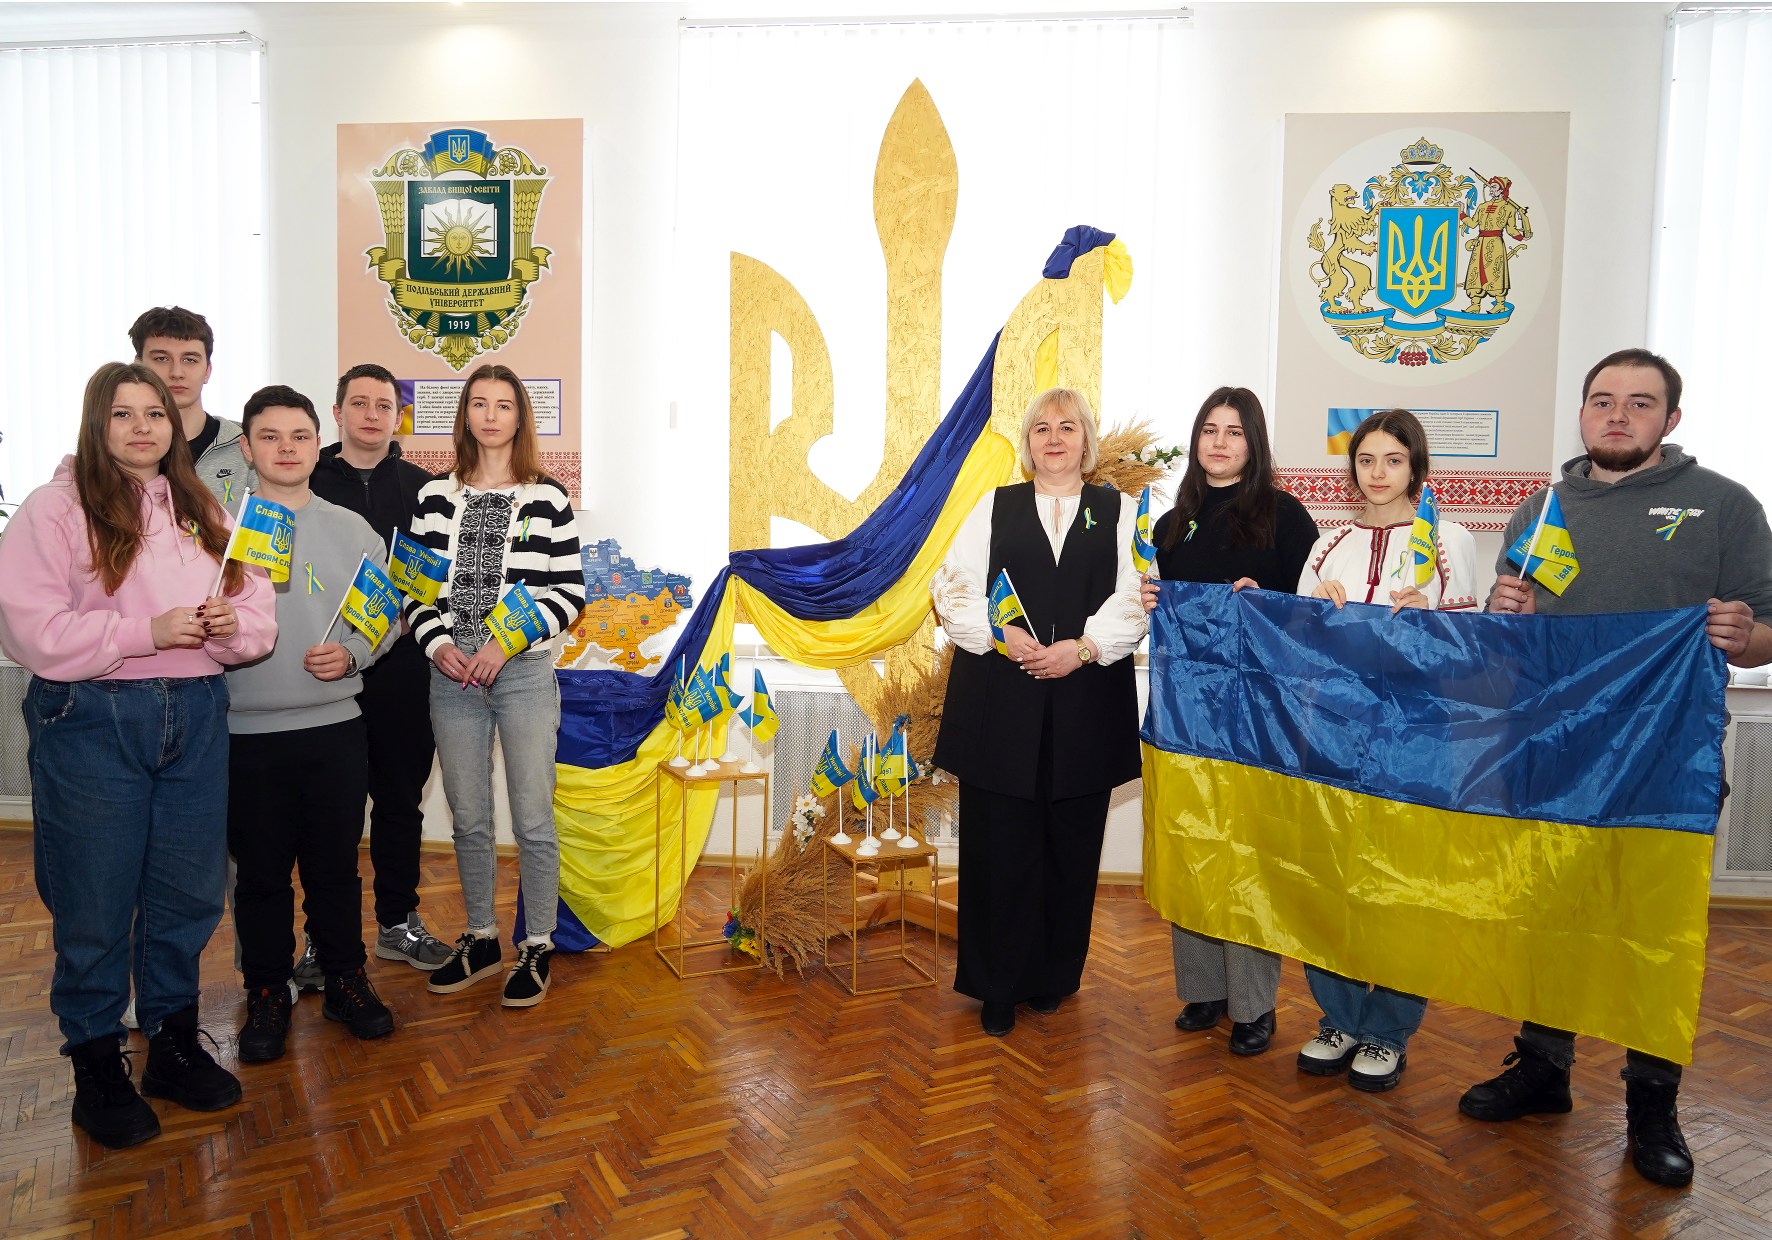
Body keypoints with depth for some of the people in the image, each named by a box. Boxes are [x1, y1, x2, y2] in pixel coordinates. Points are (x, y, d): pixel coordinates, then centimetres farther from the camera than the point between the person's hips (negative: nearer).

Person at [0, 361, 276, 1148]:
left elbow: (257, 612, 10)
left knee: (188, 892, 12)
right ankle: (96, 1066, 24)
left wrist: (231, 626, -11)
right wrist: (148, 631, -19)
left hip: (197, 715, 5)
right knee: (95, 902, 6)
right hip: (91, 721, -4)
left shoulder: (203, 511, 12)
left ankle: (174, 1044, 30)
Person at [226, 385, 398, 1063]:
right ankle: (267, 993, 26)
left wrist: (351, 655, -9)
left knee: (336, 864, 11)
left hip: (335, 727, 1)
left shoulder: (351, 529, 5)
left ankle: (345, 979, 27)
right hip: (247, 732, -1)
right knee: (261, 871, 9)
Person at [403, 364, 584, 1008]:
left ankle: (538, 948, 16)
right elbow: (413, 586, 9)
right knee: (468, 819, 12)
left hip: (524, 673, -3)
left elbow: (570, 592, -3)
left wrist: (507, 642, -13)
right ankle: (480, 940, 29)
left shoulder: (546, 498, 0)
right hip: (451, 677, 3)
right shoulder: (435, 497, 8)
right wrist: (438, 645, -7)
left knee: (532, 819, 0)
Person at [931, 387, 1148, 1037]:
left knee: (1071, 843, 7)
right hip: (1000, 701, 0)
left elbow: (1136, 598, 1)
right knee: (1000, 843, 1)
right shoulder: (995, 507, 12)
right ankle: (998, 987, 15)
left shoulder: (1119, 512, 11)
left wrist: (1083, 647, -13)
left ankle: (1054, 977, 24)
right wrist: (1002, 635, -12)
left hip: (1087, 699, 1)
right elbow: (955, 588, 3)